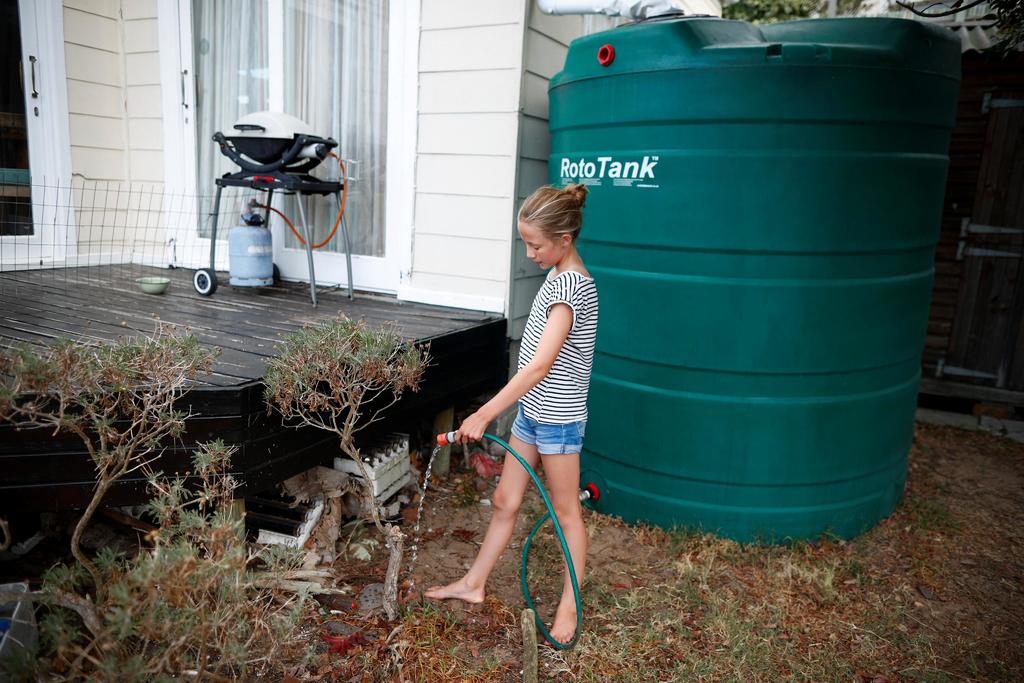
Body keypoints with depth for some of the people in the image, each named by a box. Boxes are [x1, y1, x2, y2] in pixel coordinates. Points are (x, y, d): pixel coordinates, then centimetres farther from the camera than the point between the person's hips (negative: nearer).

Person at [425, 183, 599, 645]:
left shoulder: (570, 285, -23)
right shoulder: (561, 276, 7)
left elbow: (539, 366, -30)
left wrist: (483, 416, -30)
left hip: (557, 417, -9)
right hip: (533, 411, 9)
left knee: (566, 512, 8)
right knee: (505, 501, 17)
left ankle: (569, 605, 24)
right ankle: (474, 584, 31)